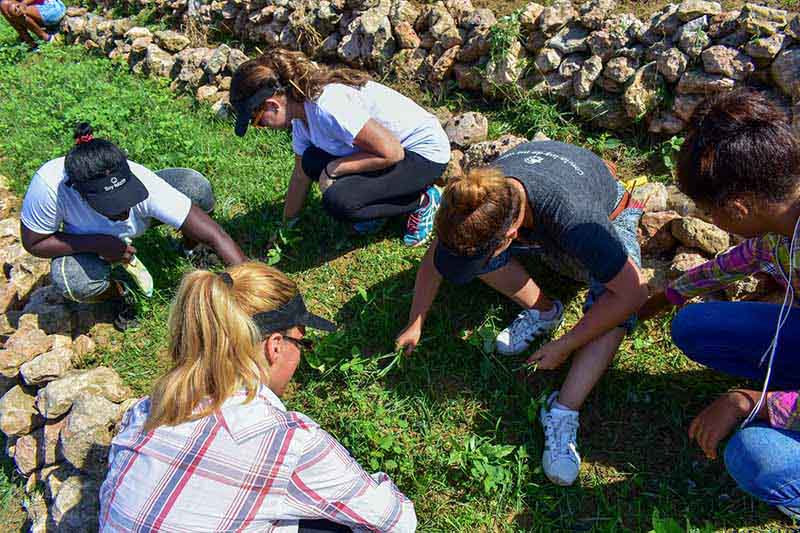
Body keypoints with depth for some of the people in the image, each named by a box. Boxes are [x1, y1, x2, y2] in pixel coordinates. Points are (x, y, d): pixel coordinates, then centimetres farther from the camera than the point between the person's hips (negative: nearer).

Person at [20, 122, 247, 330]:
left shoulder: (144, 183, -40)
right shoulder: (48, 185, -39)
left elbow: (217, 236, -40)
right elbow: (33, 243, -20)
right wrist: (98, 244, -35)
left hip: (141, 219, 0)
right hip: (88, 238, 0)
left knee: (196, 186, -28)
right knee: (73, 282, -35)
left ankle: (191, 249, 3)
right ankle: (121, 290, 2)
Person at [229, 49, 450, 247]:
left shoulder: (328, 107, -30)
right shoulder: (301, 111, 0)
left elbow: (391, 153, -28)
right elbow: (301, 173, 11)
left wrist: (332, 169, -20)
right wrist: (286, 225, 16)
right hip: (386, 145, 9)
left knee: (338, 201, -24)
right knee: (312, 162, -8)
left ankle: (422, 201, -3)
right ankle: (384, 199, 8)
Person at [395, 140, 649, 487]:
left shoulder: (572, 217, -47)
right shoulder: (475, 200, -31)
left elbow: (633, 292, -38)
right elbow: (433, 262, -13)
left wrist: (564, 346, -31)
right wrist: (415, 325, -6)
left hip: (608, 216, -3)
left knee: (613, 296, -35)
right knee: (464, 250, -24)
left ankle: (564, 411, -26)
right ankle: (542, 311, -3)